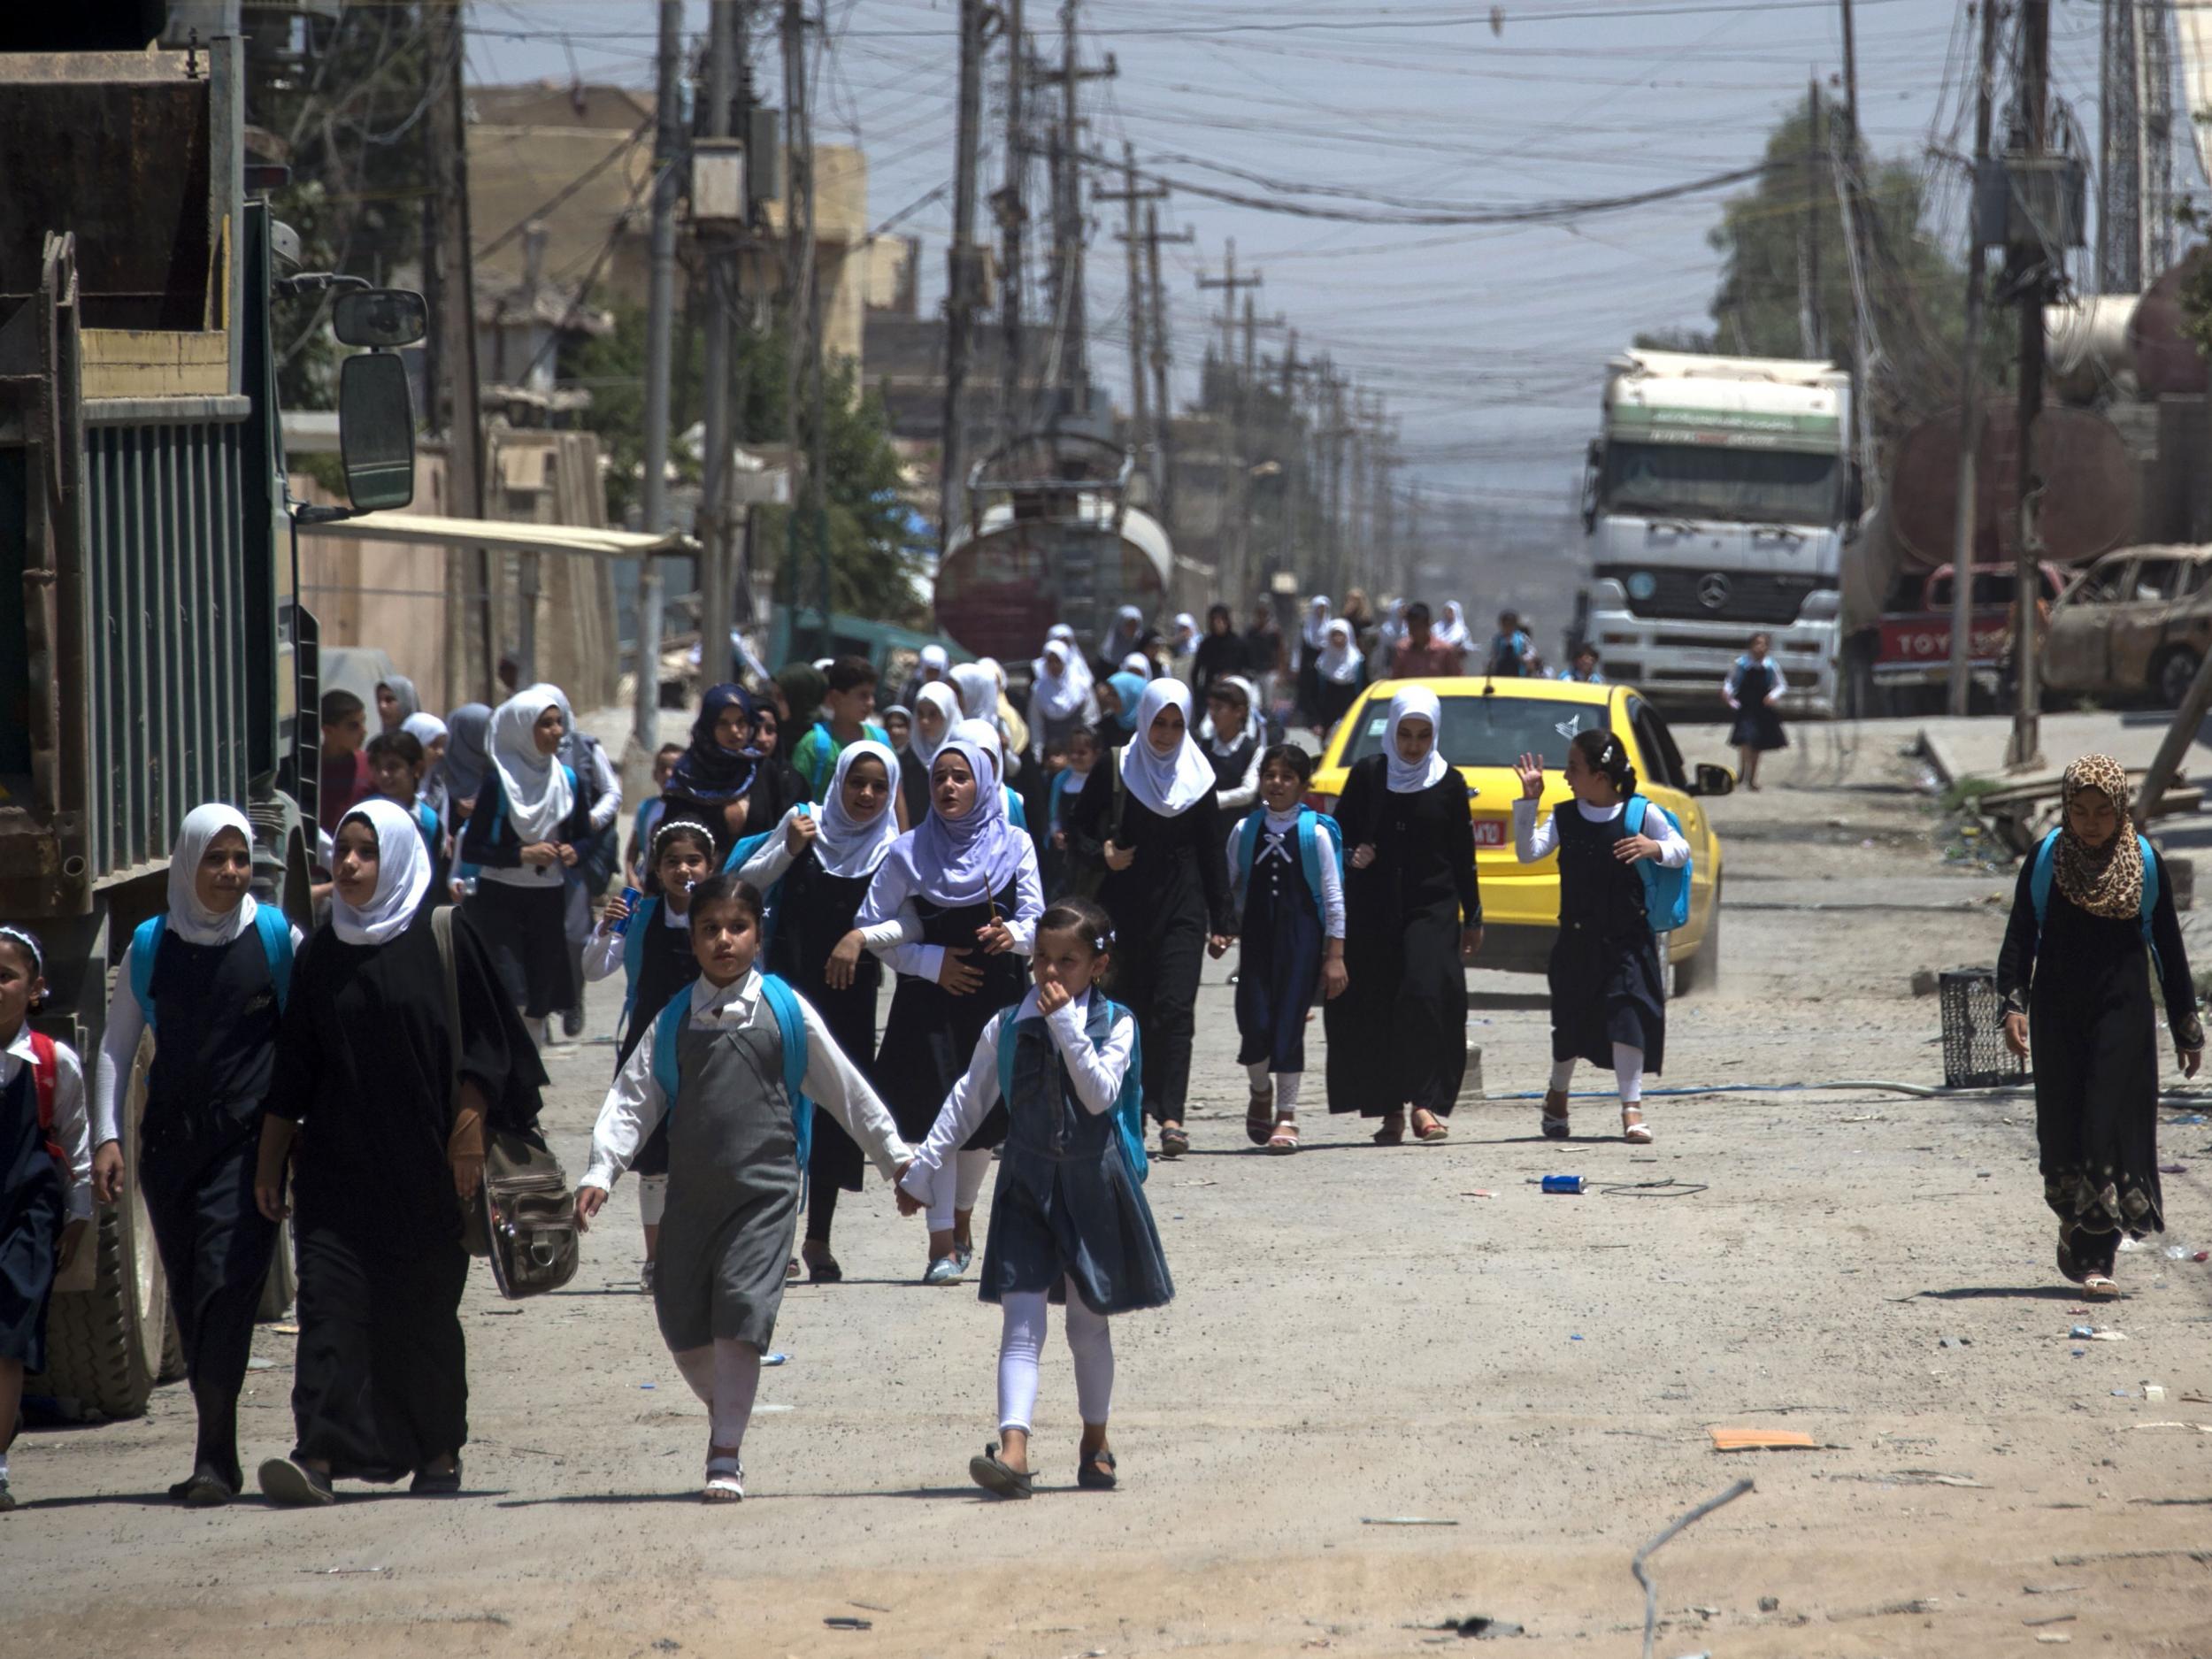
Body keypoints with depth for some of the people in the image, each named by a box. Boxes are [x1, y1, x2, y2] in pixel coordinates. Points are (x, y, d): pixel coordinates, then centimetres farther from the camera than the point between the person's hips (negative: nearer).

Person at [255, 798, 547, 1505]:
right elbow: (292, 1071, 13)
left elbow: (482, 1048, -3)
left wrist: (469, 1138, -12)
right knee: (330, 1297, -11)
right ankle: (318, 1455, -19)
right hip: (338, 1166, 3)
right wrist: (269, 1163, 10)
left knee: (425, 1308, 4)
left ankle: (440, 1454, 17)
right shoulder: (321, 953, 10)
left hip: (425, 1167, -3)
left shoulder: (444, 938, -1)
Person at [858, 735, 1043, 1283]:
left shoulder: (1014, 846, 5)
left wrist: (1013, 935, -21)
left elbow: (1036, 920, 2)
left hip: (997, 997, 2)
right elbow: (872, 928, 2)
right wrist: (932, 962, -9)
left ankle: (961, 1221, 31)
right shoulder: (908, 852, 2)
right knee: (936, 1115, -10)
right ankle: (942, 1246, -9)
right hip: (930, 999, -2)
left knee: (985, 1117, 7)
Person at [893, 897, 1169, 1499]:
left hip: (1093, 1188, -1)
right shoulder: (1008, 1026, 2)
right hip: (1027, 1187, 1)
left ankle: (1095, 1443, 30)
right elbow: (967, 1103, 11)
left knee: (1089, 1321, 12)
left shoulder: (1114, 1026, -3)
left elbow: (1100, 1093, -19)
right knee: (1021, 1321, -11)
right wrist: (921, 1170, 11)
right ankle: (1013, 1452, -22)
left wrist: (1066, 1023, -20)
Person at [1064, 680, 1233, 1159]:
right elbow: (1078, 827, 6)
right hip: (1126, 910, 0)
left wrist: (1220, 921, 7)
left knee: (1175, 1009, -12)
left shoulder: (1198, 777, 8)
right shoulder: (1115, 771, 3)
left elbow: (1213, 853, 11)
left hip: (1182, 908, 0)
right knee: (1132, 1010, 4)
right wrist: (1101, 853, -15)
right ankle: (1132, 1110, 15)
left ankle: (1170, 1114, -19)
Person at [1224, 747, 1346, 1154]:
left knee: (1289, 1023, -5)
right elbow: (1227, 886, 14)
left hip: (1302, 936, -2)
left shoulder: (1316, 833, -1)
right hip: (1256, 934, 2)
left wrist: (1335, 955, -2)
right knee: (1255, 1023, -6)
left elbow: (1333, 898, 0)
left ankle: (1286, 1115, 3)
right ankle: (1261, 1092, 23)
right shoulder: (1245, 831, 6)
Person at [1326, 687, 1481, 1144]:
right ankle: (1390, 1109, 6)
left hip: (1431, 908, -1)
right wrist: (1352, 854, -11)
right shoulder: (1367, 775, 5)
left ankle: (1425, 1102, -16)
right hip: (1372, 909, 1)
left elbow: (1463, 857, 9)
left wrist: (1472, 919, 11)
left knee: (1426, 995, -17)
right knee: (1374, 1007, -2)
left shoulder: (1449, 784, 5)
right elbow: (1339, 831, 11)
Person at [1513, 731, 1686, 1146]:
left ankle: (1632, 1107, -6)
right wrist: (1528, 801, -14)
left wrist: (1655, 849, -21)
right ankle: (1558, 1092, 36)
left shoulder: (1641, 814, -5)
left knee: (1627, 1016, -11)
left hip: (1627, 939, -3)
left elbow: (1682, 850, 1)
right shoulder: (1565, 817, 2)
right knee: (1570, 1019, 13)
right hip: (1576, 940, 3)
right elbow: (1527, 852, -7)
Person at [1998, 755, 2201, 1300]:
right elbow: (2020, 935, 1)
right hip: (2059, 1010, 1)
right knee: (2062, 1124, 3)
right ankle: (2074, 1227, 28)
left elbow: (2168, 946, 6)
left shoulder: (2144, 862, 0)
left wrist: (2186, 1027, 7)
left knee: (2111, 1120, -11)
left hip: (2122, 1009, -1)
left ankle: (2097, 1258, -11)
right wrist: (2014, 1004, -13)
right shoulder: (2046, 859, 0)